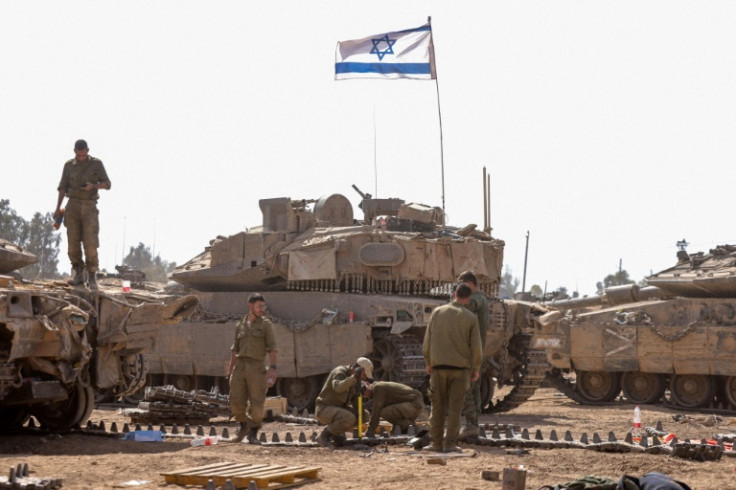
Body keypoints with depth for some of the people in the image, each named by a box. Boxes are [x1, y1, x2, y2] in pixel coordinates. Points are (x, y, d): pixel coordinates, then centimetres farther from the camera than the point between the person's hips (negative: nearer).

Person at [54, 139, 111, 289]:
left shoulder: (97, 164, 2)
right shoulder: (69, 165, 7)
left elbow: (107, 184, 2)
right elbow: (63, 187, 8)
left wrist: (92, 186, -18)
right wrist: (58, 208, -2)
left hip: (89, 208, -2)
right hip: (73, 206, 2)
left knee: (90, 243, -10)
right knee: (73, 241, -4)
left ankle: (92, 277, -2)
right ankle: (78, 275, 5)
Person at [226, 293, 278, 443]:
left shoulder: (266, 324, 4)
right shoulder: (240, 325, 14)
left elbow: (272, 348, -4)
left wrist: (273, 368, -15)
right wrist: (230, 370, 15)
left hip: (256, 367, -3)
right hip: (240, 365, 3)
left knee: (256, 403, -6)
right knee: (236, 401, -2)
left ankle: (253, 434, 8)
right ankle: (244, 426, 23)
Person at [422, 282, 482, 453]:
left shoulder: (438, 312, 2)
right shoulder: (470, 318, -1)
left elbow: (427, 340, 2)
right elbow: (475, 346, -3)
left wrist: (428, 363, 13)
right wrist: (476, 369, 9)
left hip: (439, 367, 1)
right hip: (461, 368, -1)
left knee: (437, 407, 8)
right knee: (455, 407, 2)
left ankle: (437, 443, 10)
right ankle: (450, 444, -1)